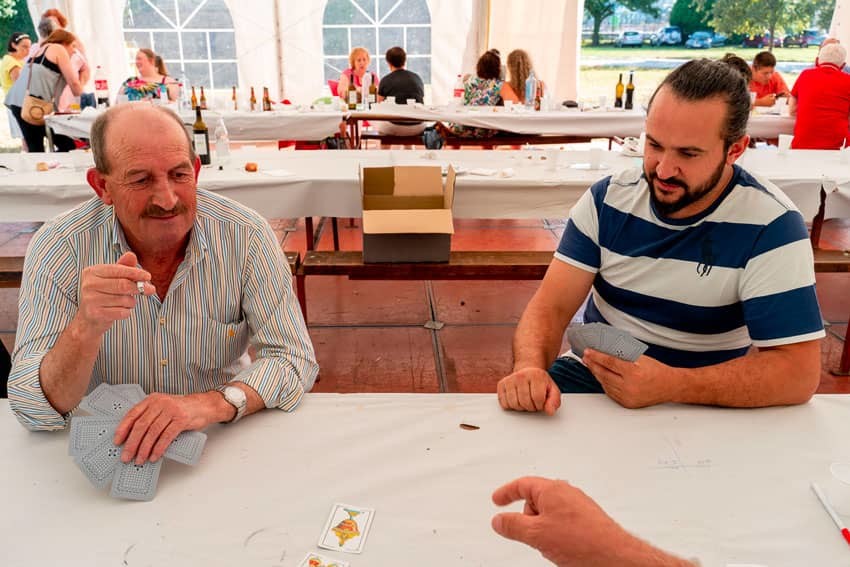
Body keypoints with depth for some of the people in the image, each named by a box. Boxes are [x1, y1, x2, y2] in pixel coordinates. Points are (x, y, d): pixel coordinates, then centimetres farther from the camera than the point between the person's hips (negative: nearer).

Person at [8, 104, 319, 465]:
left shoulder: (246, 235, -14)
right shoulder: (58, 249, -14)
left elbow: (294, 360, -13)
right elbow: (35, 412, -16)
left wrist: (212, 404, -32)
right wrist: (86, 328, -36)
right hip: (107, 446, -1)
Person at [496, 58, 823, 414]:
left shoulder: (771, 227, -15)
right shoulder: (608, 199, -4)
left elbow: (799, 372, -19)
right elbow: (552, 304, -8)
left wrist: (671, 385, -32)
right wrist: (529, 367, -30)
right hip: (589, 373, 2)